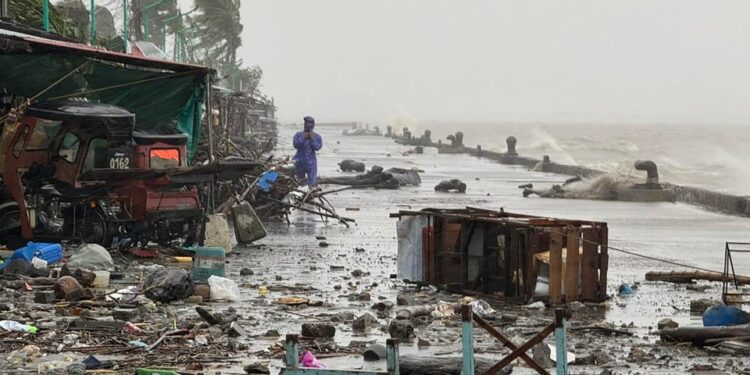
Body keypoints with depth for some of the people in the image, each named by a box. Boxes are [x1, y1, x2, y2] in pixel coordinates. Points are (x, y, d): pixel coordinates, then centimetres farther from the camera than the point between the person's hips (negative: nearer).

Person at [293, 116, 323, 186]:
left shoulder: (317, 137, -2)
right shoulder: (298, 135, -1)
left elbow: (317, 147, -14)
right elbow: (296, 145, -15)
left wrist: (312, 139, -20)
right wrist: (303, 138, -20)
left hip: (311, 163, -1)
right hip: (300, 162, 1)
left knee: (312, 183, -7)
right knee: (300, 180, 16)